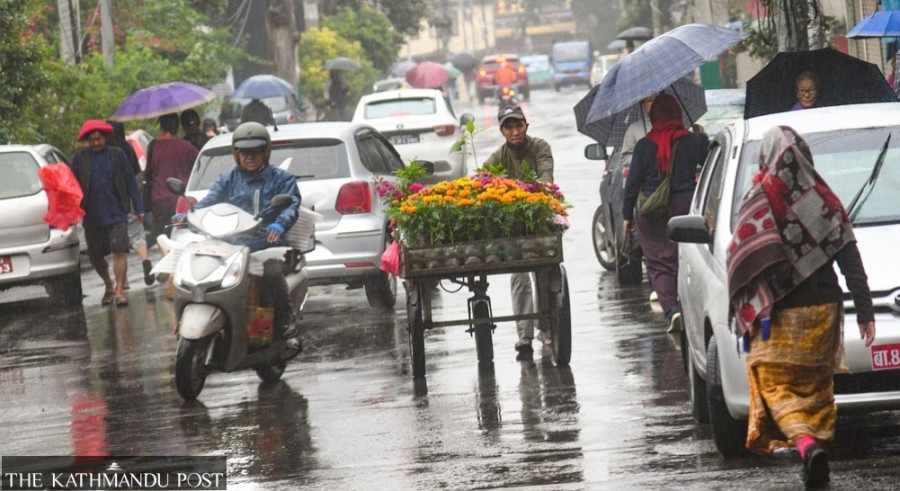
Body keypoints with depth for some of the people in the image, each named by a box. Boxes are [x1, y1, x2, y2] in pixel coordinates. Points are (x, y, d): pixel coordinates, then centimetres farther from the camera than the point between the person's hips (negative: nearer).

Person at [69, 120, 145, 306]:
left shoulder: (117, 156, 4)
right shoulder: (80, 158, 5)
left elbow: (130, 182, 6)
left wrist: (138, 208, 4)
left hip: (116, 214, -2)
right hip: (92, 217, 2)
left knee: (119, 251, -13)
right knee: (95, 256, 10)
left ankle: (119, 291, -12)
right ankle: (109, 285, 33)